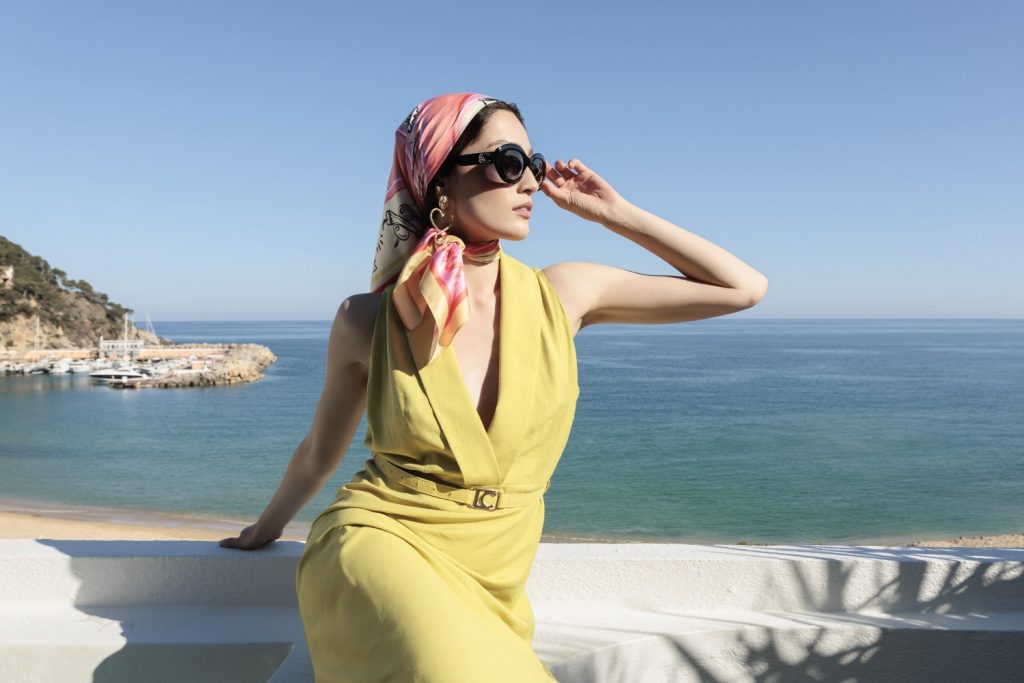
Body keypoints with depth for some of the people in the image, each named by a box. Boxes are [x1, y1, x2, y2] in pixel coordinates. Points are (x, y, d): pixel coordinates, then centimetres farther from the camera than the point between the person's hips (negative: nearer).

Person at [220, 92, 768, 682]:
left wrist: (614, 213, -1)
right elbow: (320, 454, 11)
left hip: (490, 586, 3)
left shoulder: (563, 294, -3)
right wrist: (265, 529, 27)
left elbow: (745, 288, 1)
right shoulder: (369, 321, -6)